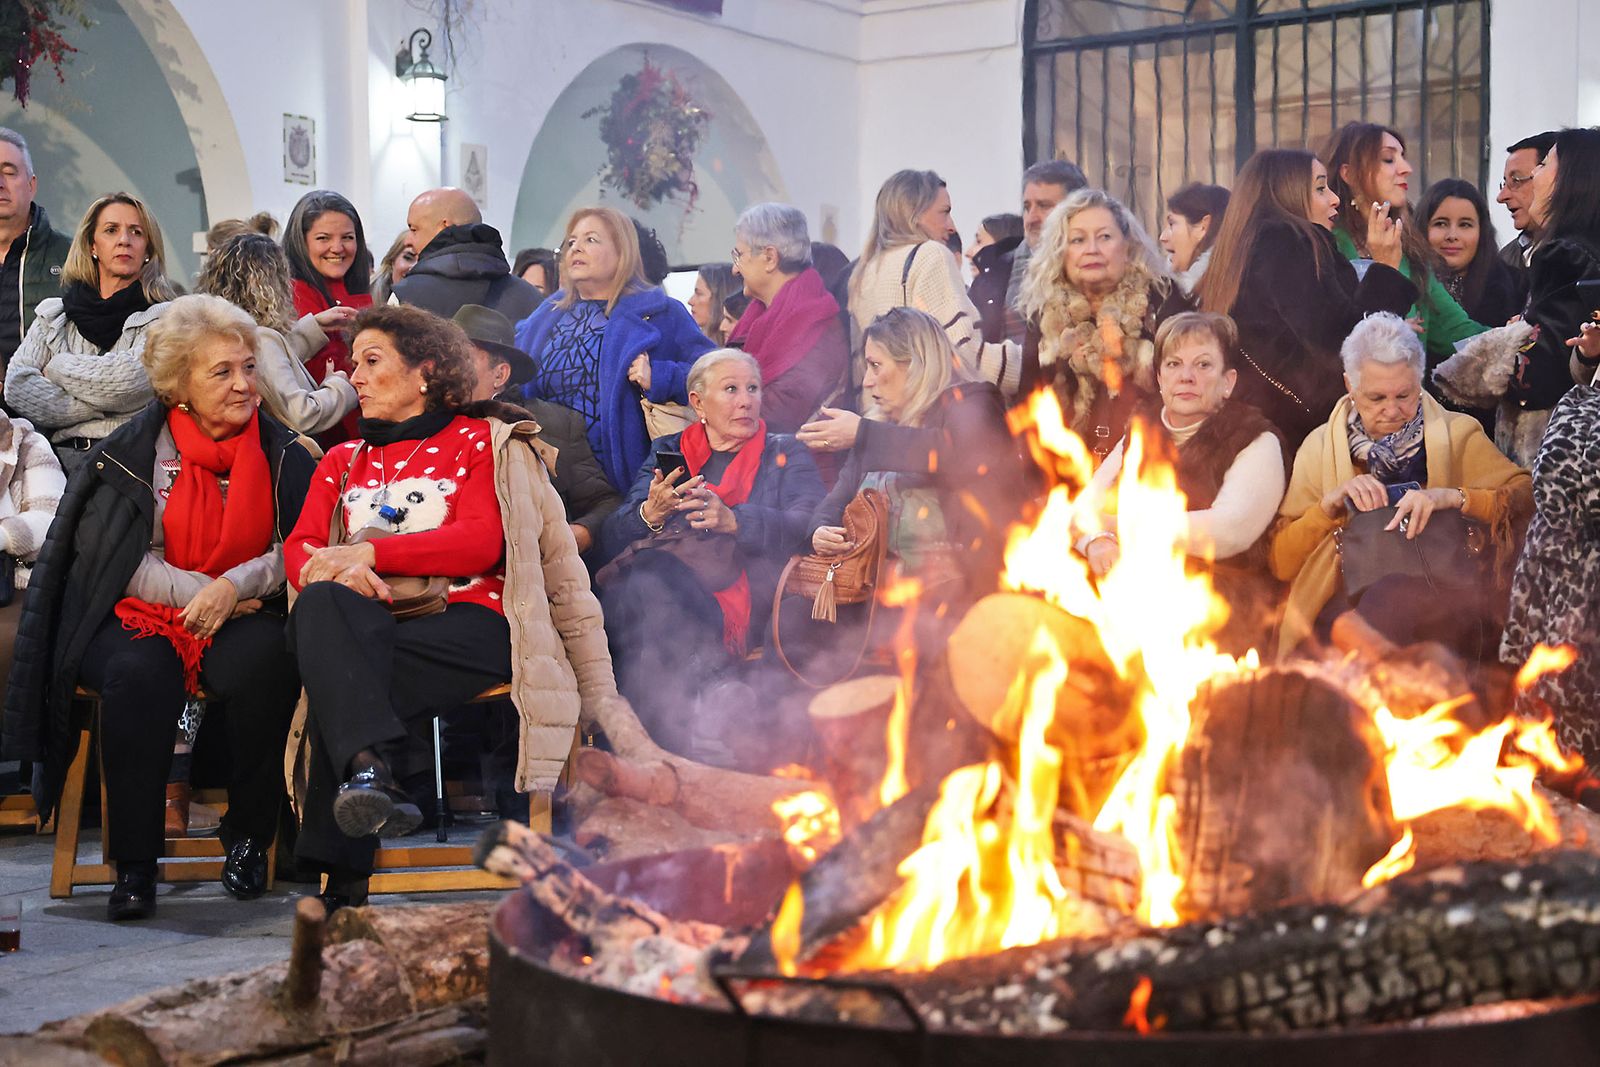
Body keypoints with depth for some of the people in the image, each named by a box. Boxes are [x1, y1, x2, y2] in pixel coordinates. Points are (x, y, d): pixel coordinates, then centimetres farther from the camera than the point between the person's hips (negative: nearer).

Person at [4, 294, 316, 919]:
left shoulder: (281, 452, 7)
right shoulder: (133, 451, 4)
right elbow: (112, 556, -2)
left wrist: (235, 586, -17)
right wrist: (194, 592, -14)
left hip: (243, 617, 1)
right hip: (139, 616, 0)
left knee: (263, 664, -34)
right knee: (139, 675, -34)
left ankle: (249, 838, -14)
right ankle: (134, 863, -22)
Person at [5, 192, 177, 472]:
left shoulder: (163, 317, 8)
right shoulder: (53, 316, 18)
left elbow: (130, 380, -10)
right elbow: (17, 386, 3)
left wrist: (58, 367, 5)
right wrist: (100, 407, -6)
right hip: (62, 456, 2)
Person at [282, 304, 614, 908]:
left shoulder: (477, 443, 16)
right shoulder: (342, 461, 30)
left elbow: (482, 541, -2)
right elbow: (300, 551, 13)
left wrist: (368, 552, -9)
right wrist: (342, 573, -13)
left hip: (468, 625, -3)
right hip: (372, 634, 3)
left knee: (336, 695, -33)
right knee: (322, 605, -36)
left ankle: (343, 870, -35)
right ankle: (367, 768, -54)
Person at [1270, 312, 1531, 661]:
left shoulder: (1456, 433, 13)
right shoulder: (1320, 447, 15)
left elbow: (1527, 498, -1)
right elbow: (1281, 564, 10)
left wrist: (1453, 497, -14)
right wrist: (1330, 504, -4)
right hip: (1347, 603, 0)